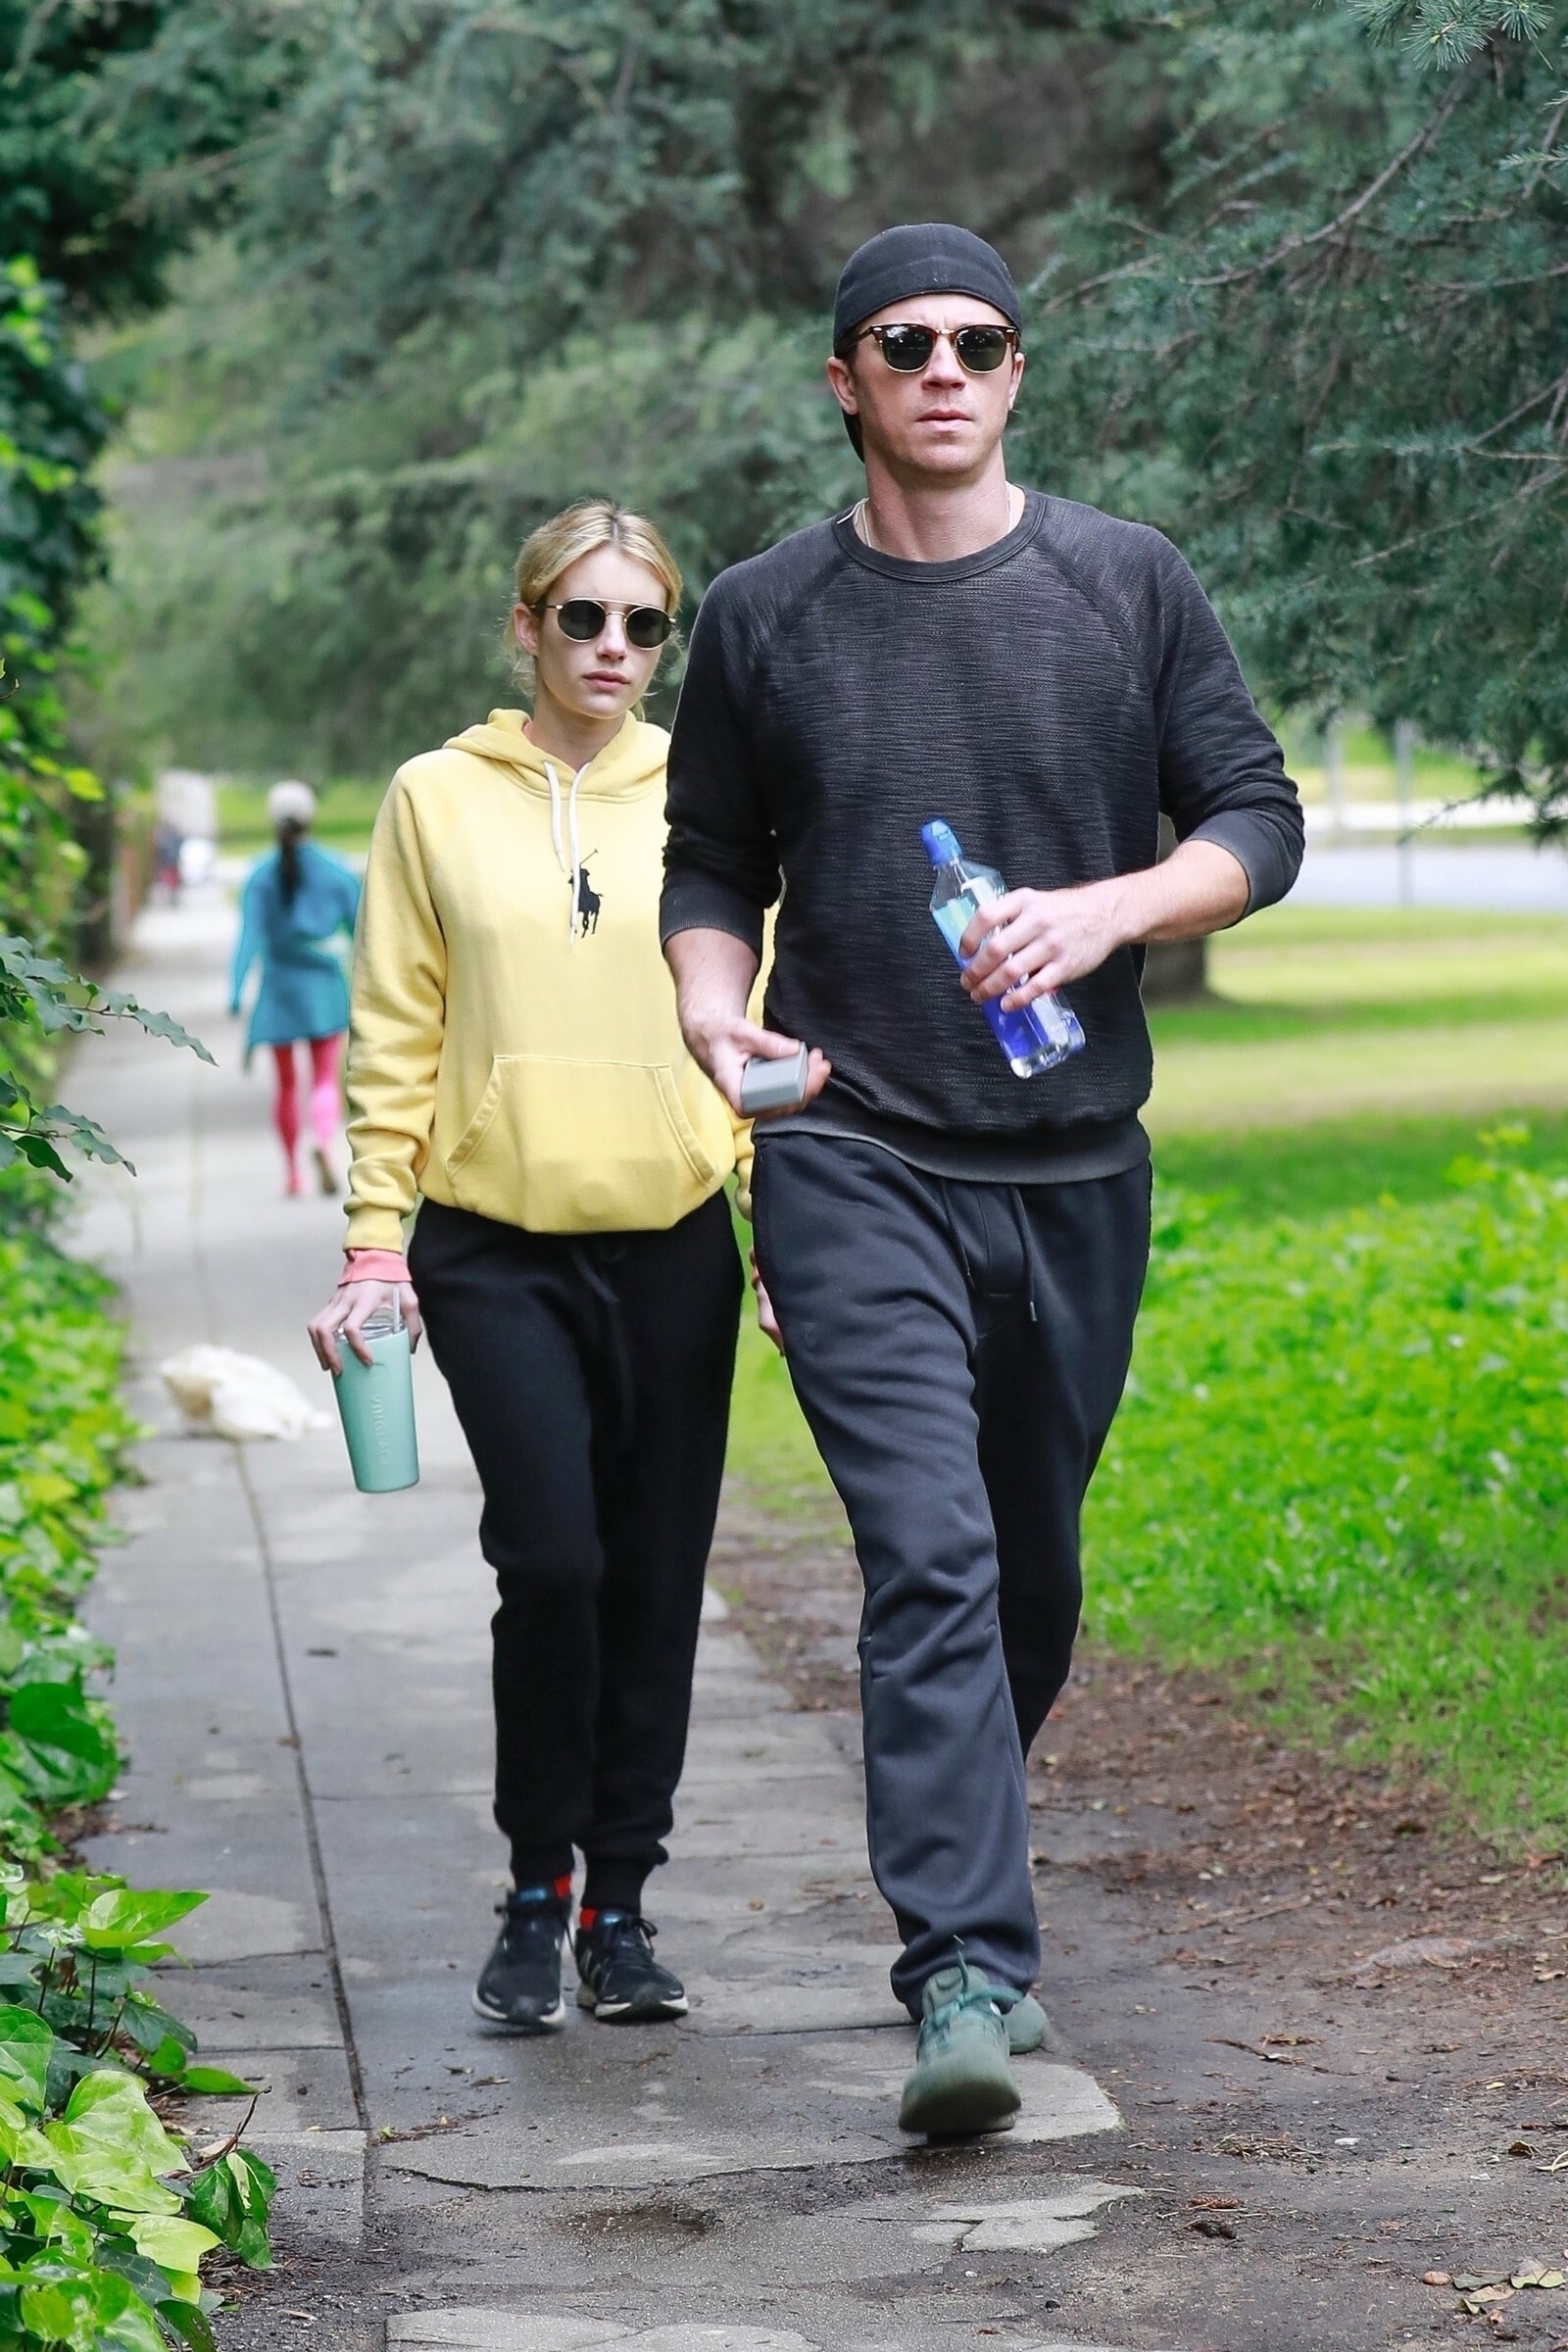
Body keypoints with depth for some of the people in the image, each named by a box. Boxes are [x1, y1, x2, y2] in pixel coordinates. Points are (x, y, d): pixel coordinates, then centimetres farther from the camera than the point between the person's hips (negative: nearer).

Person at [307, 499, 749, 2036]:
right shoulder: (439, 799, 5)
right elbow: (396, 1039, 6)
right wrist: (375, 1244, -1)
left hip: (674, 1240, 2)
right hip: (496, 1246, -2)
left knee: (656, 1579, 3)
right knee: (552, 1555, -13)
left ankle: (619, 1904, 16)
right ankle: (534, 1892, 5)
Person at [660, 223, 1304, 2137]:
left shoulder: (1128, 585, 4)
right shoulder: (761, 619, 4)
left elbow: (1257, 822, 5)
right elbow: (711, 868, 14)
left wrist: (1105, 913, -14)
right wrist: (715, 1018, -7)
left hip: (1074, 1162, 2)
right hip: (854, 1165, -2)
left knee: (1030, 1563, 14)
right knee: (930, 1553, -16)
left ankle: (952, 1859, 38)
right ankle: (970, 1973, -20)